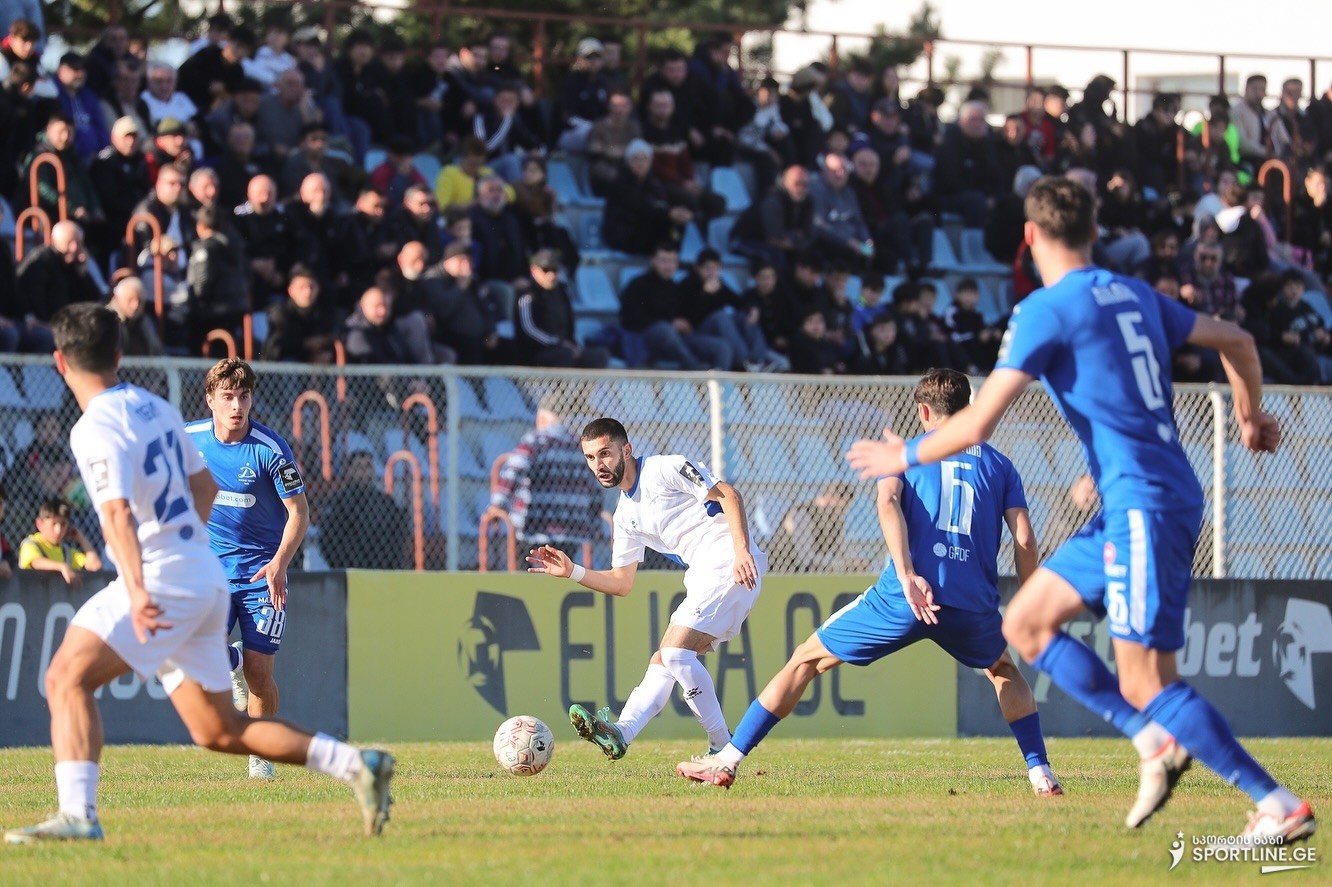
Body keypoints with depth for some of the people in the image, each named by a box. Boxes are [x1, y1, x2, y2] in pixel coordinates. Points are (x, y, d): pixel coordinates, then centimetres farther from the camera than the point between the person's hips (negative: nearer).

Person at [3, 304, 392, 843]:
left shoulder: (97, 427, -12)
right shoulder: (156, 408, 15)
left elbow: (117, 512, -25)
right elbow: (204, 486, 26)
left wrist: (137, 593, -35)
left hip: (163, 578, -8)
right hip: (206, 577, 8)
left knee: (68, 676, -14)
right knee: (219, 732, 14)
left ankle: (77, 814, -28)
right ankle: (355, 765, 9)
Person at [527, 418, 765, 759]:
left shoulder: (666, 469, -5)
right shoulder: (626, 514, 20)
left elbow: (728, 496, -13)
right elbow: (621, 583, 23)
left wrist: (741, 550, -24)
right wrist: (572, 572, 11)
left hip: (731, 566, -10)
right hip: (702, 578, 10)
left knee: (674, 652, -19)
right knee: (661, 662, 0)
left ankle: (724, 747, -13)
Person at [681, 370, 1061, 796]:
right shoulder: (998, 463, 17)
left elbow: (888, 502, -9)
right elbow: (1025, 541, 6)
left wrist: (907, 576, -20)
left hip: (903, 599, -2)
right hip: (975, 602, 2)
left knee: (806, 660, 13)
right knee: (1004, 671, 35)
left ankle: (728, 760, 13)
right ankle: (1041, 773, 22)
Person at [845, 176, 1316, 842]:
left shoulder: (1046, 310, -9)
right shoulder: (1135, 296, 14)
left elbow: (976, 425, -11)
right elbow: (1236, 342, 23)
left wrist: (905, 456, 7)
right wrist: (1251, 417, 42)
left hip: (1142, 504, -9)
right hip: (1129, 508, 9)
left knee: (1145, 684, -9)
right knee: (1024, 624, 13)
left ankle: (1279, 806, -11)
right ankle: (1156, 743, 6)